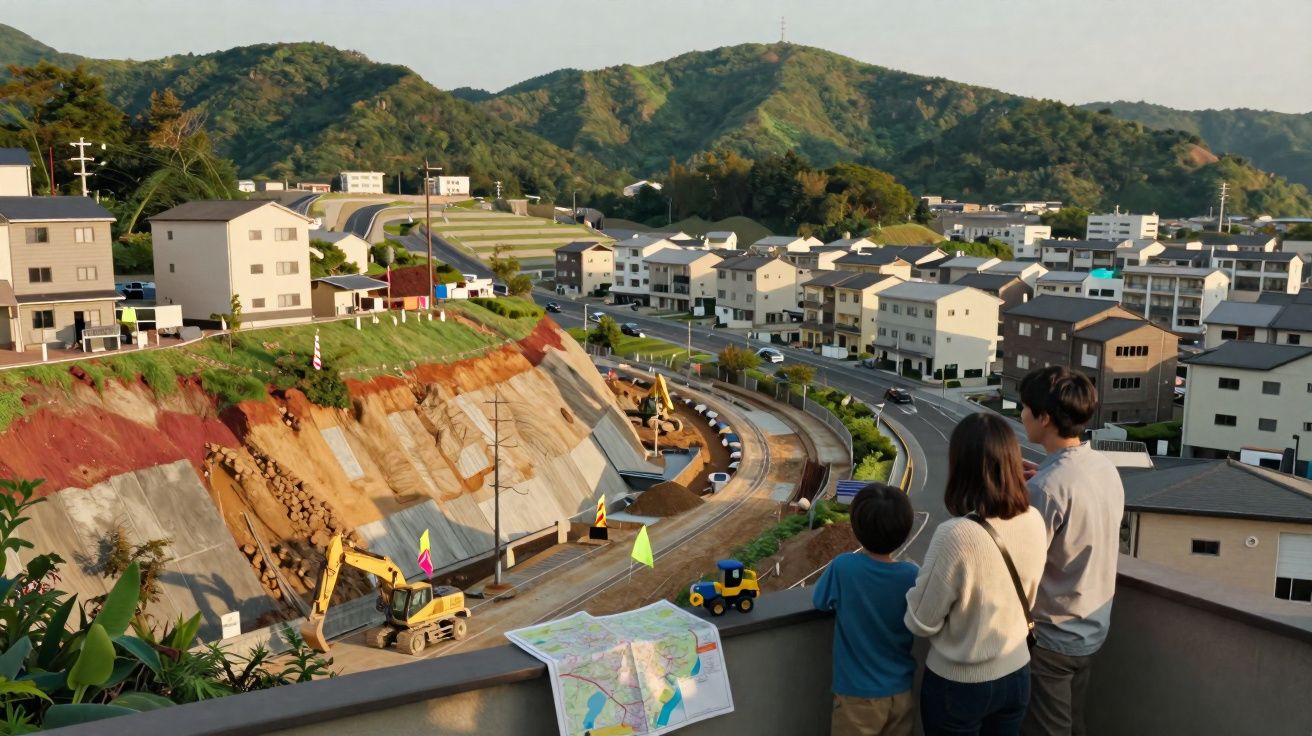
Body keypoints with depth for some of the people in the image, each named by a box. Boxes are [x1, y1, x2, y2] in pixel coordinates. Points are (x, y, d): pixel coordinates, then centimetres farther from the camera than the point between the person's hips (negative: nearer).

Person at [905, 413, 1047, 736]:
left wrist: (915, 588, 0)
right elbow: (1025, 600, 6)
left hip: (958, 685, -5)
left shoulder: (956, 535, -30)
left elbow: (922, 623, -17)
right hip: (1017, 674, 5)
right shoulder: (1034, 522, -11)